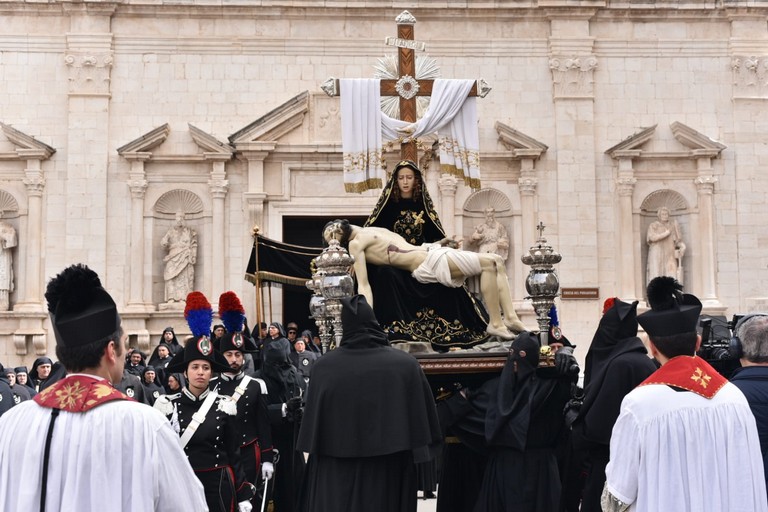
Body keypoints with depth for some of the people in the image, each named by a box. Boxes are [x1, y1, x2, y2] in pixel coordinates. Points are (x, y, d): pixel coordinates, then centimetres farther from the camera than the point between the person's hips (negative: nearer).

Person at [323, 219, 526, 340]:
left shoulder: (372, 230, 22)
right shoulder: (355, 245, -3)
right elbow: (363, 284, -13)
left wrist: (447, 240, 27)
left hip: (432, 252, 9)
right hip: (428, 264, -9)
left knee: (496, 260, 3)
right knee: (489, 264, -19)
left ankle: (510, 317, -4)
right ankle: (496, 324, -19)